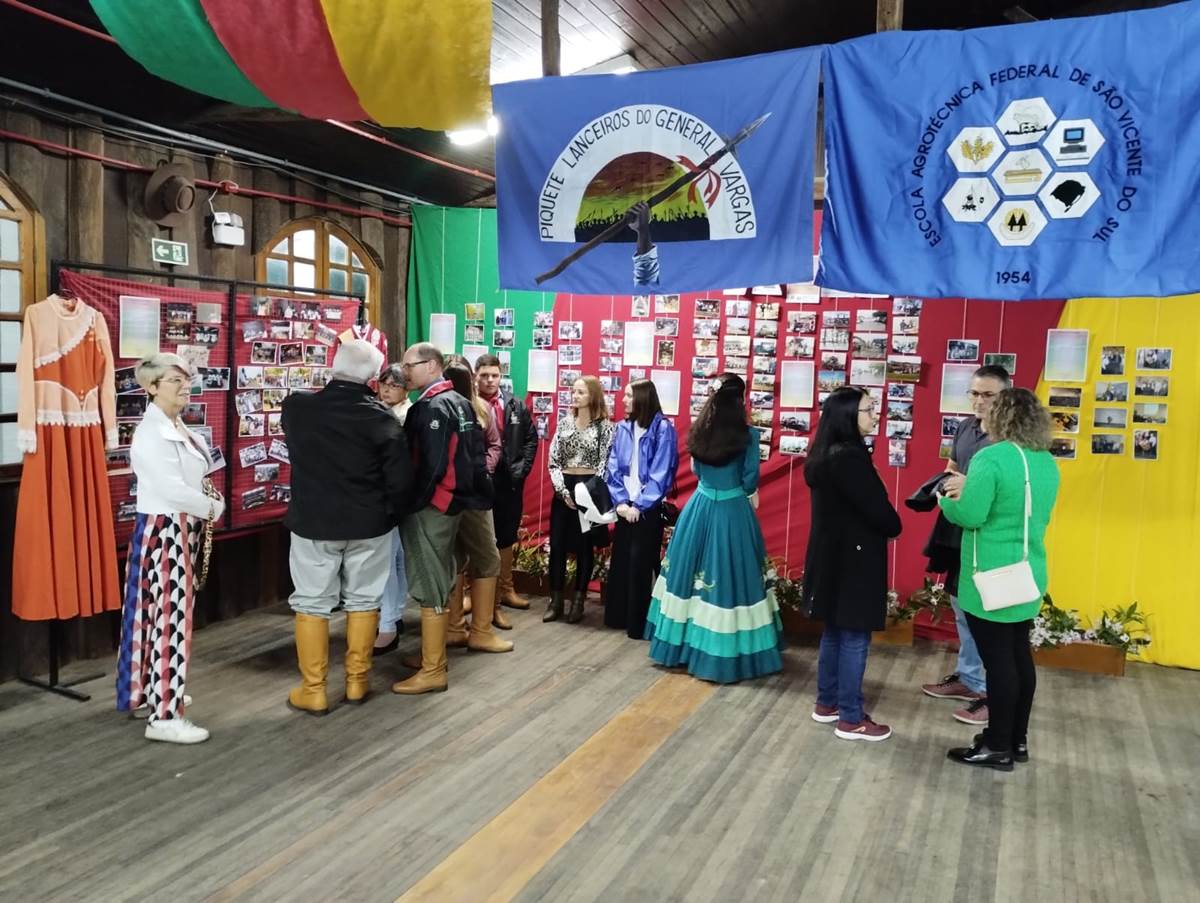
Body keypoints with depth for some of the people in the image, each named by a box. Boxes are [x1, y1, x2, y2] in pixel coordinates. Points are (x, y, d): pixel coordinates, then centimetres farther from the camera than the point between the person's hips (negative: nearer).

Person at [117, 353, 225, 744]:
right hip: (163, 531, -10)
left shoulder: (178, 427, 11)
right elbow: (171, 489, -25)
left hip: (183, 530, 10)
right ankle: (163, 717, -2)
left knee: (172, 613, 18)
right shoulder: (151, 433, -18)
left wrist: (207, 492, -2)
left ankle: (154, 690, 33)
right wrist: (213, 507, -11)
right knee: (170, 618, -7)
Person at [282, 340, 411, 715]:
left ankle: (313, 690, 15)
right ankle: (357, 681, 23)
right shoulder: (380, 417, -13)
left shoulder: (296, 406, -6)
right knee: (363, 601, 13)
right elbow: (400, 479, -11)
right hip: (368, 525, 0)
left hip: (312, 522, 1)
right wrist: (390, 515, 6)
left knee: (312, 604, 10)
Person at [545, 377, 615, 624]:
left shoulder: (605, 426, -3)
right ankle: (555, 600, 13)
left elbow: (604, 464, -7)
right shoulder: (564, 422, 7)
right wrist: (562, 489, -7)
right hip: (563, 488, 3)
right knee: (557, 543, 3)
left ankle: (579, 601, 15)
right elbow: (553, 460, 4)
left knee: (584, 545, 4)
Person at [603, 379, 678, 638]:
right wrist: (620, 501, -8)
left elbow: (661, 474, -13)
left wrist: (639, 506, -14)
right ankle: (618, 616, 24)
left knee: (641, 564, 0)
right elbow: (613, 468, 4)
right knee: (620, 561, 11)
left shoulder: (662, 428, -10)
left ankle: (639, 624, 11)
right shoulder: (622, 428, 7)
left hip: (648, 510, -5)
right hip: (624, 507, 5)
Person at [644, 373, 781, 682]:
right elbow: (750, 481, -6)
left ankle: (681, 644, 24)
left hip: (700, 507, 4)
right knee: (728, 576, 2)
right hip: (733, 512, -4)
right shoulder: (748, 435, -11)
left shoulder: (699, 431, 2)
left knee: (691, 569, 13)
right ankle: (728, 653, 8)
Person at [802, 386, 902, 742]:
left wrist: (883, 525, 2)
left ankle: (827, 703, 28)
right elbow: (878, 510, -19)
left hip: (831, 554, 10)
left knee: (835, 631, 18)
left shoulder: (827, 455, 8)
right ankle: (851, 719, 10)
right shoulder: (850, 458, -21)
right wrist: (893, 528, 2)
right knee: (854, 637, 0)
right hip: (853, 558, -10)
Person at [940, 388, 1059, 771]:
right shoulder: (1047, 463, 7)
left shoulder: (991, 459, -19)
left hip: (992, 578, -8)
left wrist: (947, 499, 1)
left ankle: (998, 747, 10)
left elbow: (970, 516, -20)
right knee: (1018, 653, 16)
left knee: (998, 658, 0)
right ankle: (1017, 739, 27)